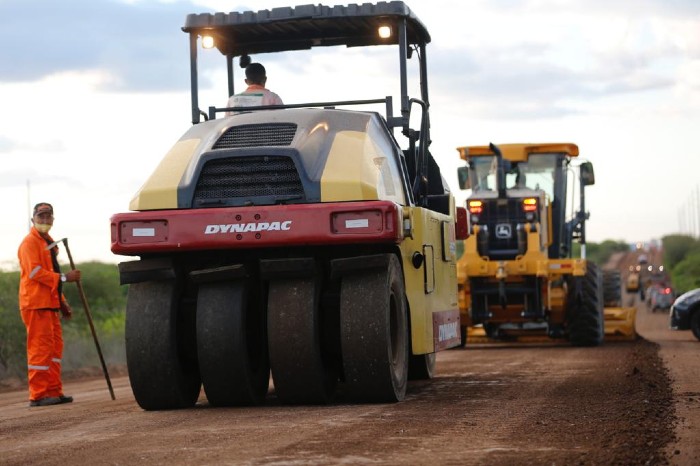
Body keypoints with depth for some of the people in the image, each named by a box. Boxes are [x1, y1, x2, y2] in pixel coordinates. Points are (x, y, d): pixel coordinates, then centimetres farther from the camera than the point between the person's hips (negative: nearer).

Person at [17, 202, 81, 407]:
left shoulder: (48, 243, 23)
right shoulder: (30, 243, -7)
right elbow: (35, 272, -18)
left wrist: (63, 303, 23)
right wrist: (64, 277, -19)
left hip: (50, 304, 10)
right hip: (36, 304, -10)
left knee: (55, 347, 10)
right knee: (40, 348, -10)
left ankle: (54, 392, 14)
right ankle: (38, 395, -9)